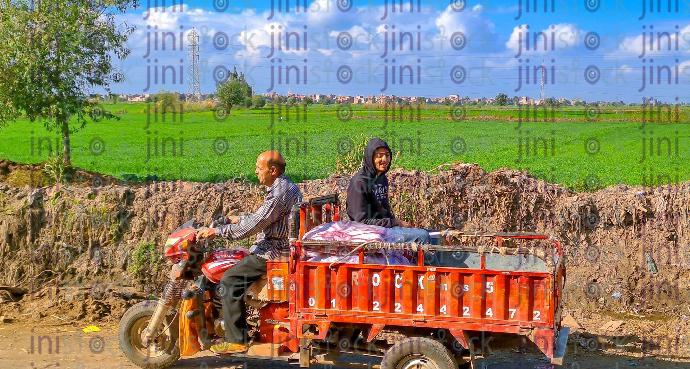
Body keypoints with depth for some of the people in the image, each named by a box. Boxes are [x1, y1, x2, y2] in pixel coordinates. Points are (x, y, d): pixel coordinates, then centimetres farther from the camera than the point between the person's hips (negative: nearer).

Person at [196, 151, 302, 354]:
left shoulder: (279, 193, -18)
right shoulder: (289, 187, 15)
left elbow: (254, 225, -21)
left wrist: (218, 231, -18)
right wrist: (240, 218, 25)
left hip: (275, 251, -11)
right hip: (283, 247, 11)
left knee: (229, 281, -14)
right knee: (236, 265, 22)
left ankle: (236, 340, -12)